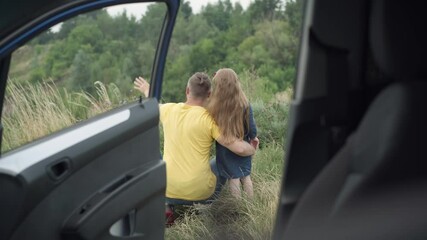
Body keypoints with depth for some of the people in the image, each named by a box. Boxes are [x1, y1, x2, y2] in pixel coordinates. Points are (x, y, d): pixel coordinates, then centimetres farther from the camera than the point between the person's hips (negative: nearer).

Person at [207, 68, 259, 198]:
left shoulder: (213, 107, -21)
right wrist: (253, 138, 12)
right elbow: (251, 128, -9)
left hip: (225, 152, -2)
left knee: (233, 178, 12)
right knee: (246, 176, 19)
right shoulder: (244, 105, -16)